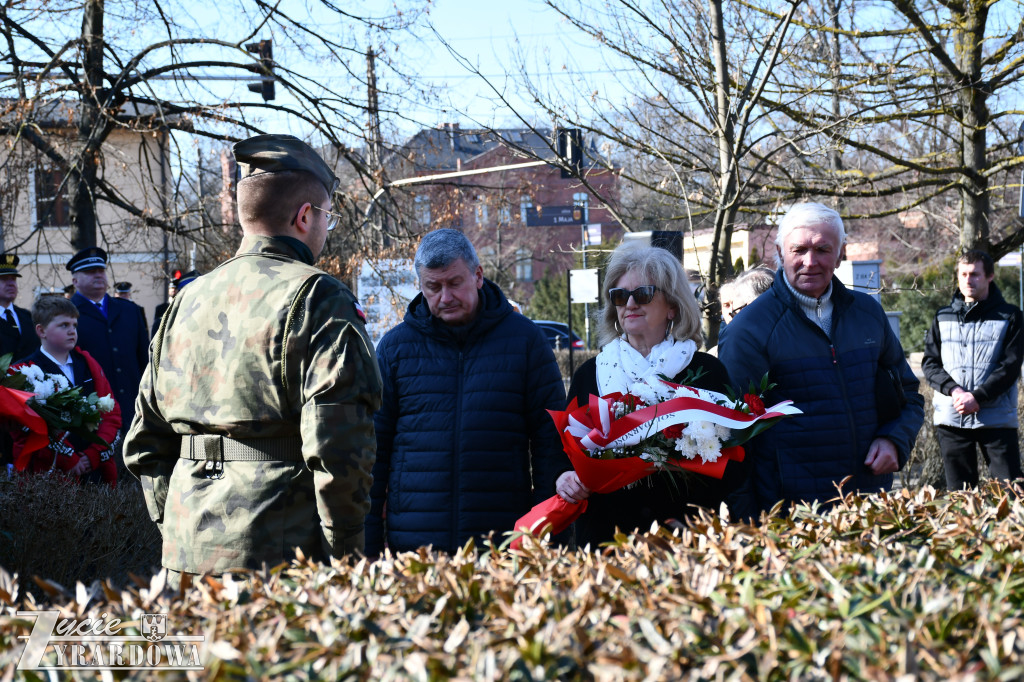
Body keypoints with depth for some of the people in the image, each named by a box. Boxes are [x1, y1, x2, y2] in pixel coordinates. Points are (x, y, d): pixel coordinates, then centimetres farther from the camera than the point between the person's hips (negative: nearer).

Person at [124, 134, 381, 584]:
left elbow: (145, 441, 18)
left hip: (189, 550, 7)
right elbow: (336, 441, -17)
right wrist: (345, 552, -9)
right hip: (280, 554, -7)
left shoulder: (187, 300, 15)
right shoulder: (318, 300, -8)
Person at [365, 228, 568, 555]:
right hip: (412, 539, 1)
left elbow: (550, 436, 6)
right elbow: (374, 445, 8)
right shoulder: (395, 346, 8)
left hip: (503, 539, -1)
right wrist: (368, 544, 2)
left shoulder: (524, 338, 6)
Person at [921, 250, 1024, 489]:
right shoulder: (943, 317, 14)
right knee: (959, 493, 5)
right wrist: (954, 390, -11)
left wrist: (978, 396, -15)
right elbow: (929, 362, 7)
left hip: (996, 418, -3)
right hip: (951, 419, 3)